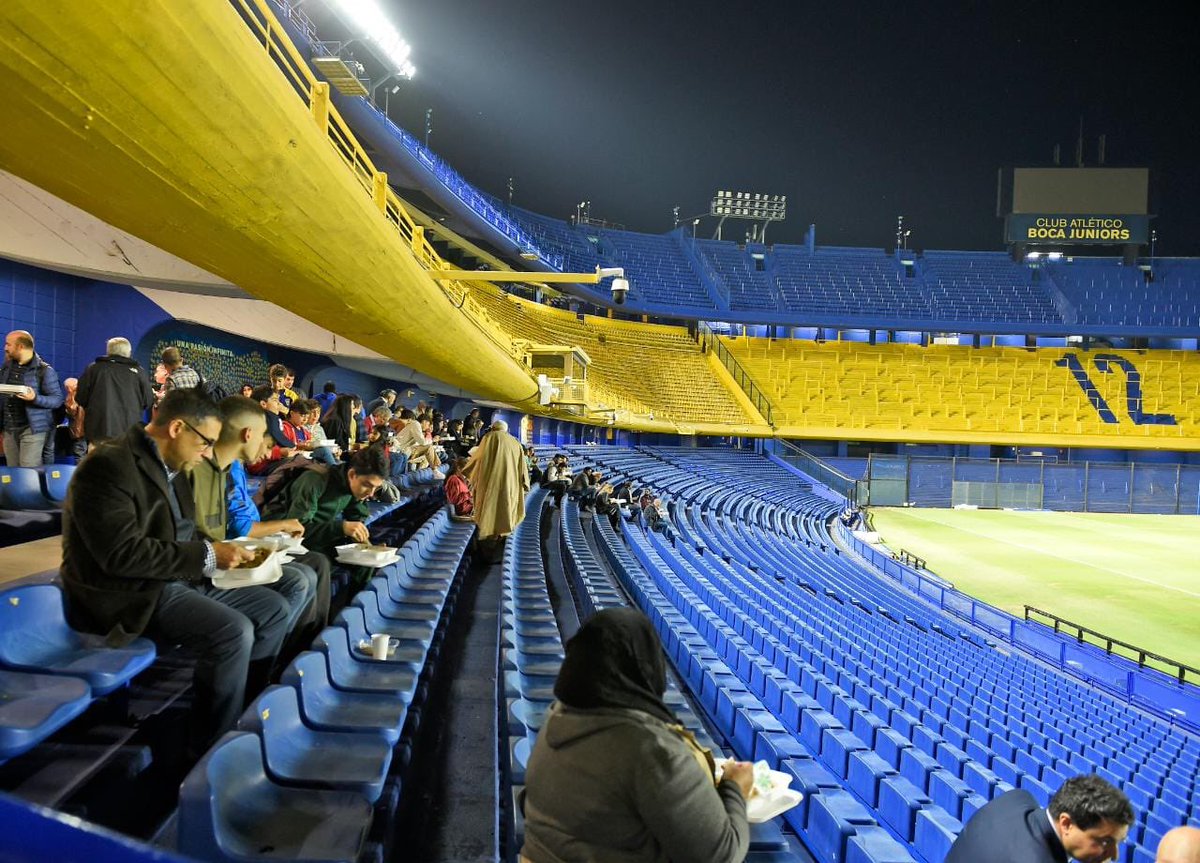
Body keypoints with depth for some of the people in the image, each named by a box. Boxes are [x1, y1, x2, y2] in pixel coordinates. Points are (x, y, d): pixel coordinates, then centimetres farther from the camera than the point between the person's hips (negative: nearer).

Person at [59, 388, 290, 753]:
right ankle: (211, 749, -12)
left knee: (274, 609, 2)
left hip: (180, 581, 9)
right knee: (233, 631, -28)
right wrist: (206, 555, -22)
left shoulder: (169, 467, 12)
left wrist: (217, 552, 1)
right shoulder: (109, 465, -18)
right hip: (131, 593, -9)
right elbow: (122, 553, -27)